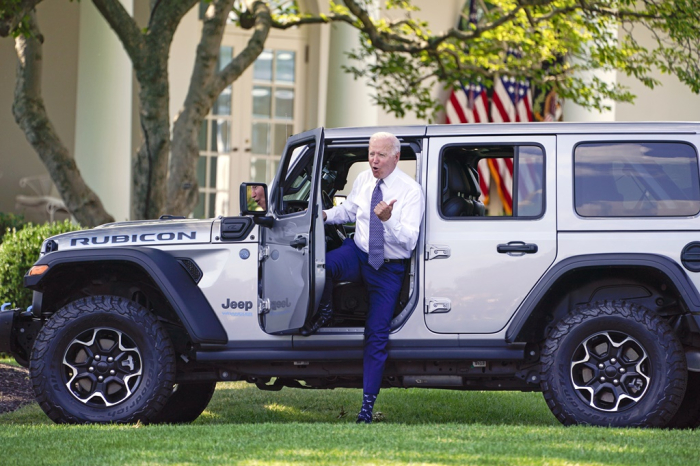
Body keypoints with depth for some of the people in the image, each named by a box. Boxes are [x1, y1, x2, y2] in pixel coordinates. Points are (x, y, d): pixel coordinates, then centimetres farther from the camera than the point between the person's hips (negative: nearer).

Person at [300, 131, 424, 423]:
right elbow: (348, 210, 20)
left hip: (388, 269, -3)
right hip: (358, 254, 3)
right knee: (321, 265, -31)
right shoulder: (363, 181, 0)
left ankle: (368, 402, 2)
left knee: (377, 334, -5)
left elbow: (409, 240, -23)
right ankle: (324, 312, 0)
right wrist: (325, 215, 0)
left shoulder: (411, 191, -14)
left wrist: (388, 220, -40)